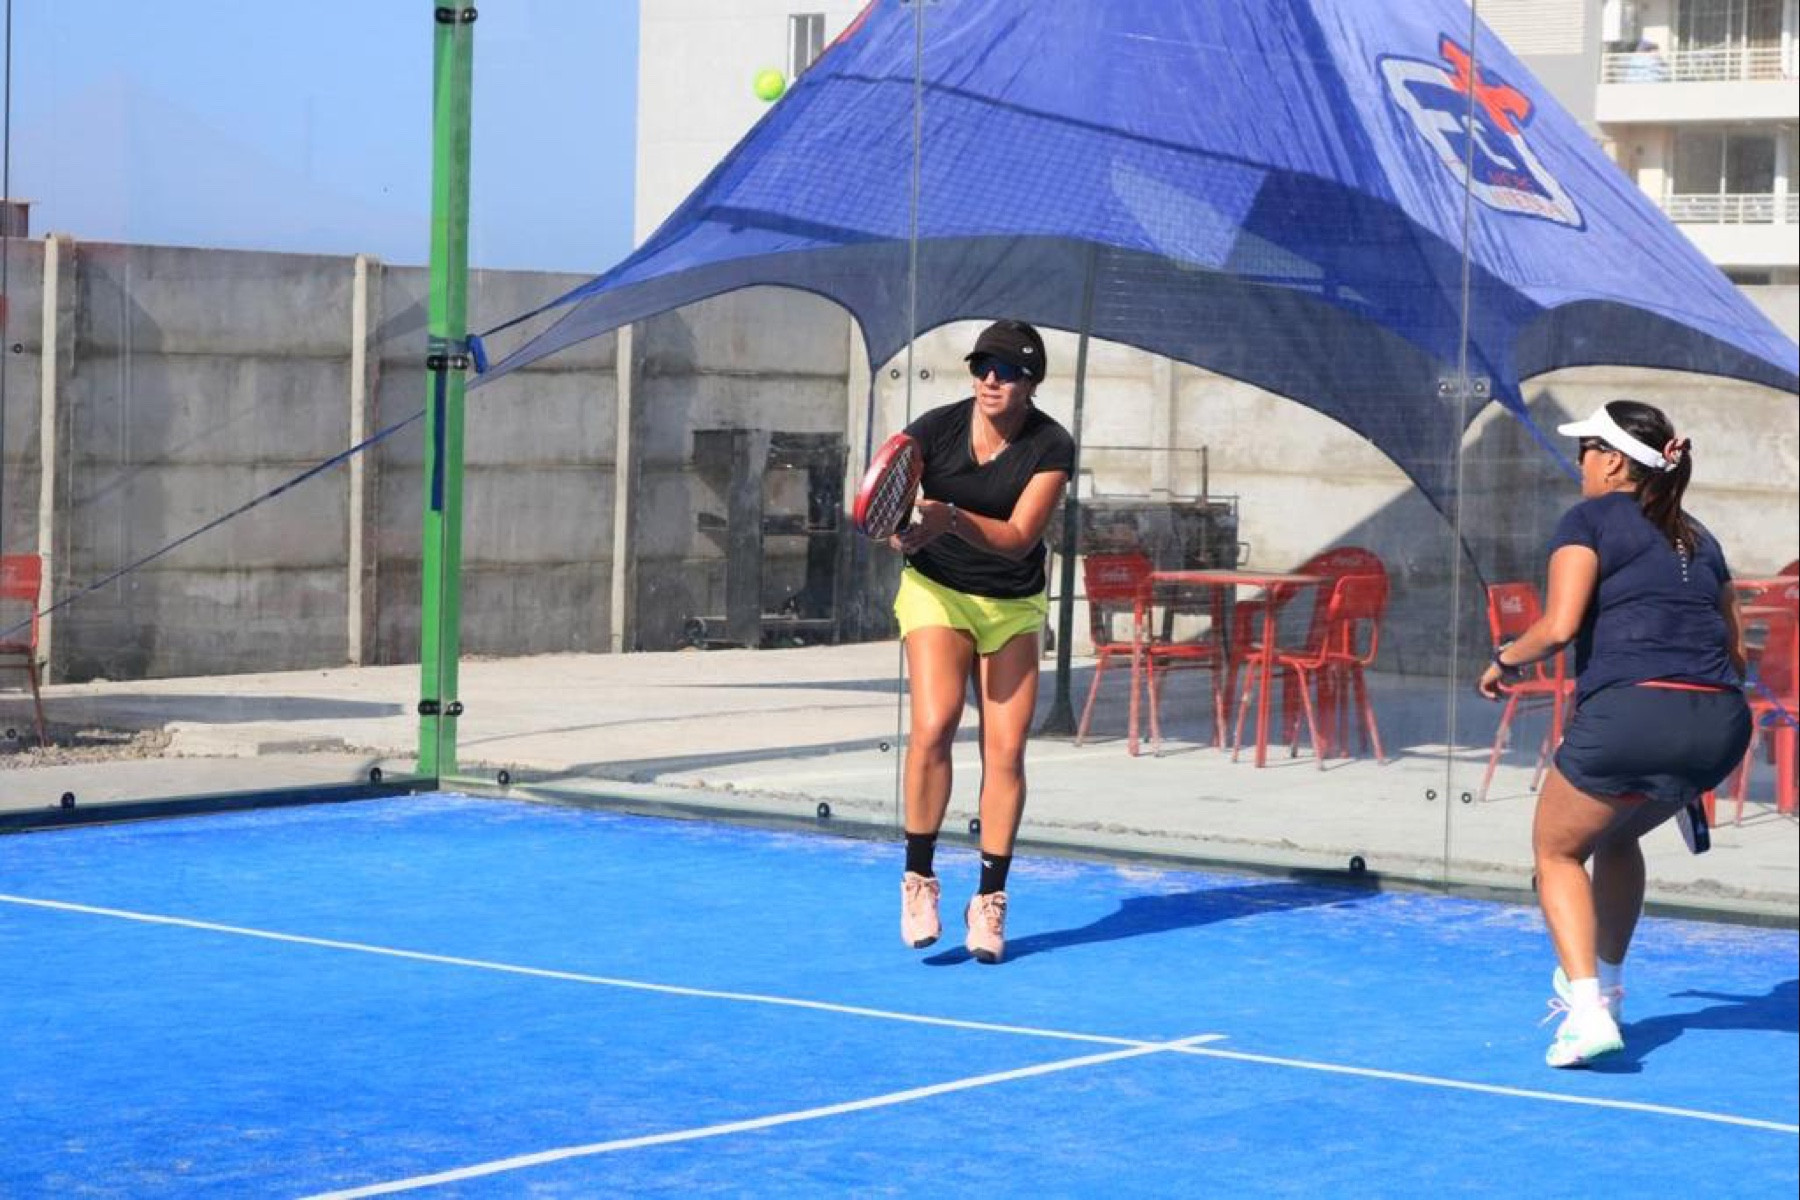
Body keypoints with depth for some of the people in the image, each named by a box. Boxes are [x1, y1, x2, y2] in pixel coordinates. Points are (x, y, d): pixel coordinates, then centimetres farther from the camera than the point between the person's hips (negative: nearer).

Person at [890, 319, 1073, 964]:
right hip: (937, 592, -1)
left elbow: (1018, 538, -21)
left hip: (1013, 607, 1)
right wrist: (898, 530, -33)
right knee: (933, 726, -21)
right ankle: (918, 879, -8)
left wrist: (951, 517, -38)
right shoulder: (935, 429, -11)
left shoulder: (1051, 447, -13)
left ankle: (990, 900, 5)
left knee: (1006, 748, -5)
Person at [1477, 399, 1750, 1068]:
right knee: (1618, 837, 32)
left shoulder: (1591, 519, 4)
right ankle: (1605, 985, 37)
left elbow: (1558, 627, -9)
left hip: (1629, 711, -6)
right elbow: (1734, 654, 22)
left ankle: (1587, 1010, -4)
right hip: (1722, 724, 6)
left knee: (1558, 852, 13)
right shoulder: (1698, 540, 22)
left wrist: (1504, 662, 9)